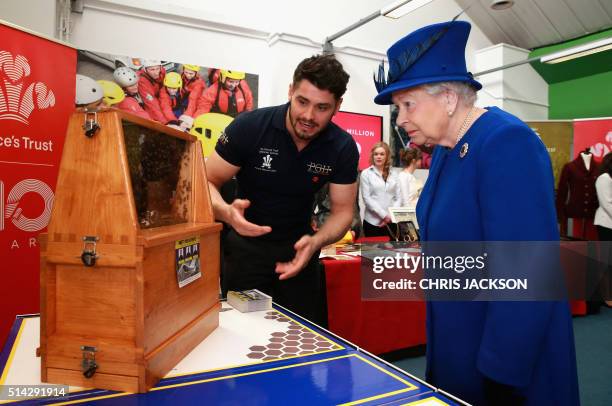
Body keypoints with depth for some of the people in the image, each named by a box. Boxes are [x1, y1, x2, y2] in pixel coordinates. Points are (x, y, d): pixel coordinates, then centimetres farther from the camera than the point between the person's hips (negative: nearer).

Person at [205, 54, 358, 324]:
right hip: (247, 247, -2)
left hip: (298, 248, 2)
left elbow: (343, 209, -7)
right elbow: (207, 182, -14)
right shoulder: (249, 126, -21)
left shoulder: (344, 148, -13)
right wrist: (228, 213, -37)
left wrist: (315, 242, -28)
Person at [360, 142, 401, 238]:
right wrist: (384, 215, -12)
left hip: (391, 222, 3)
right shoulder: (366, 173, 0)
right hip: (373, 222, -3)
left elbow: (397, 198, 8)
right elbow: (366, 198, -7)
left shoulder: (393, 175, 11)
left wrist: (391, 216, -7)